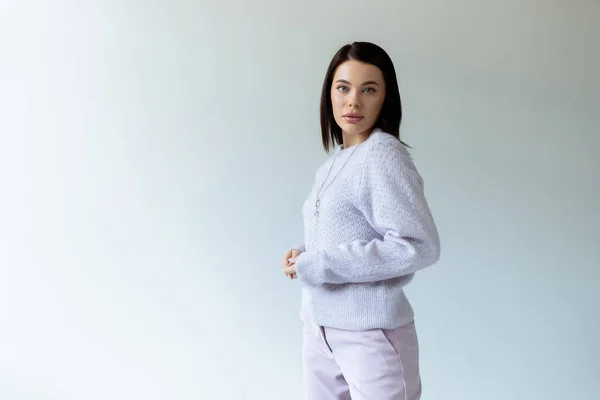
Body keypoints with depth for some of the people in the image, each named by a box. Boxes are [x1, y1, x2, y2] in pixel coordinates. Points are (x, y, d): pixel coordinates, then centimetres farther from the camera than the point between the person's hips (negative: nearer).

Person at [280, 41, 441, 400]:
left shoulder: (383, 154, -13)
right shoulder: (335, 161, 9)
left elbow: (420, 245, -21)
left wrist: (318, 265, -18)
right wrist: (303, 254, -3)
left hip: (372, 334, -7)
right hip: (320, 330, 7)